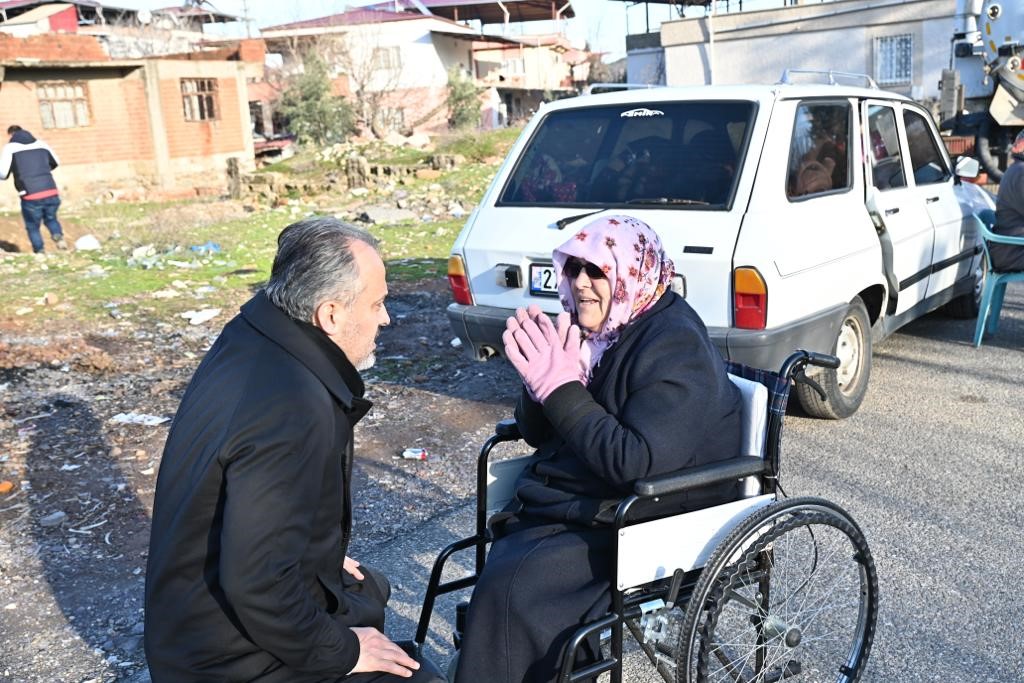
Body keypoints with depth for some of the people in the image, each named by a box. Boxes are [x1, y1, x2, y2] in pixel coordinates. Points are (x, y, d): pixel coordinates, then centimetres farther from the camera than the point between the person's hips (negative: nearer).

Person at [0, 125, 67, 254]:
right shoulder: (41, 144, 13)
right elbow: (55, 163, 28)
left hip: (31, 198, -3)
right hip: (52, 194, 3)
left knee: (33, 228, 17)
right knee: (51, 219, 26)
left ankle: (40, 253, 13)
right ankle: (58, 235, -2)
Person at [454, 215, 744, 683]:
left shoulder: (676, 346, -16)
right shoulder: (594, 333, 5)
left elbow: (636, 464, -26)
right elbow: (538, 435, 10)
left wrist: (561, 388, -24)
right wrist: (541, 381, -11)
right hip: (568, 503, 7)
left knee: (511, 589, -24)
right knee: (501, 572, -20)